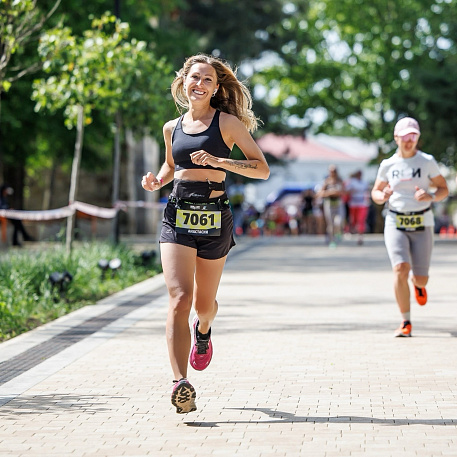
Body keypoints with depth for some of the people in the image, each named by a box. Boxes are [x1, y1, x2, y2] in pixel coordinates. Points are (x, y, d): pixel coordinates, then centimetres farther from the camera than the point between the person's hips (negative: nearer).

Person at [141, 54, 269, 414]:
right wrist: (156, 181, 9)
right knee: (179, 298, -17)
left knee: (203, 303, 12)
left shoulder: (227, 122, 0)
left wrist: (219, 161, -17)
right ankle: (181, 383, -24)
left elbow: (262, 169, -4)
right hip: (177, 217, 2)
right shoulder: (173, 128, 13)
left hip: (215, 219, -1)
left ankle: (203, 330, 52)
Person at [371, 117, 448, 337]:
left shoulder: (427, 161, -1)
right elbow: (375, 191, 14)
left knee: (420, 278, 0)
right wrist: (382, 196, -11)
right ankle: (406, 322, -9)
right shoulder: (388, 165, 3)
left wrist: (431, 197, -19)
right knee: (400, 269, -20)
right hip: (395, 224, 0)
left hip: (422, 225, 0)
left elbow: (444, 189, 3)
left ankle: (417, 283, 41)